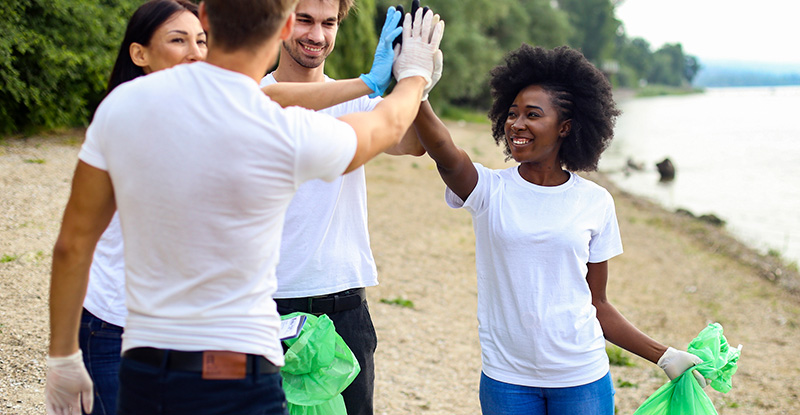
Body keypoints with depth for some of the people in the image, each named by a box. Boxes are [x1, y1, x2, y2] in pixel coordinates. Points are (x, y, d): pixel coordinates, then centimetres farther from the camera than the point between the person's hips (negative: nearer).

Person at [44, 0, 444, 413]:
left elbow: (73, 243, 4)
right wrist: (415, 72, 32)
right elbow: (389, 125, 9)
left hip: (140, 376, 4)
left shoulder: (121, 103, -4)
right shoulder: (292, 135, -14)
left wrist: (62, 358, 17)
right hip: (239, 380, -4)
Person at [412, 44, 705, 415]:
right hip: (506, 379, -1)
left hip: (582, 377, 1)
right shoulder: (488, 190, -4)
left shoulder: (595, 202, 1)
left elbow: (597, 305, 7)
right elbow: (444, 152, -27)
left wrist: (663, 356, 5)